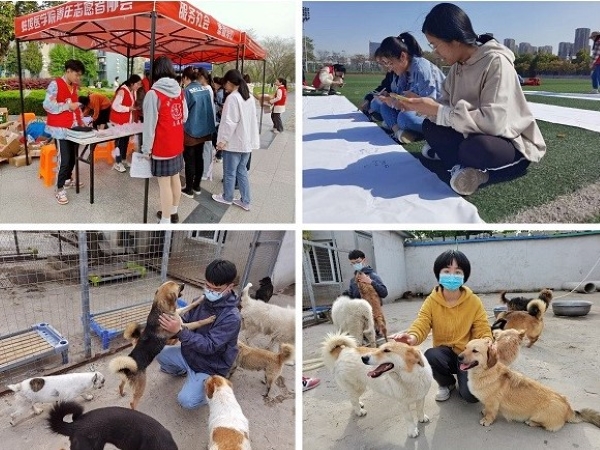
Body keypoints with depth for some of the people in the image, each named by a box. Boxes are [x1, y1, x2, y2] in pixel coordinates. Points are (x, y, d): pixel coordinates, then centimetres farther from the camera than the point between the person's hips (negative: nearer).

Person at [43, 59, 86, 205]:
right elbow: (47, 105, -19)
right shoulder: (55, 84, -12)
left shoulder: (74, 86, 13)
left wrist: (80, 121, 11)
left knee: (73, 156, 14)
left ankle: (68, 179, 34)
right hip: (60, 129, -8)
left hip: (73, 128, 8)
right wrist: (68, 106, -19)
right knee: (64, 159, -8)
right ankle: (59, 189, 1)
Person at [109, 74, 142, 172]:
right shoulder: (122, 91, -21)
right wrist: (129, 108, -24)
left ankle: (123, 160, 27)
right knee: (120, 140, -2)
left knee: (126, 140, 14)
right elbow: (115, 106, -24)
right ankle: (117, 163, 7)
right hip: (118, 121, -8)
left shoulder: (134, 91, 5)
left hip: (128, 120, 8)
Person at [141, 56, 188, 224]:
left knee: (164, 183, -2)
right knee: (175, 178, 18)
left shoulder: (153, 94, -17)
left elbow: (150, 124, -16)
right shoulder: (179, 91, 3)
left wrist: (146, 148, -9)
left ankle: (165, 222, 4)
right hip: (177, 144, 7)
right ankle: (173, 212, 33)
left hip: (162, 146, -7)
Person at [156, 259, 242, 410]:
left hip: (209, 368, -6)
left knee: (186, 401, -22)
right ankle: (180, 371, 26)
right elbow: (185, 322, -3)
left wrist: (179, 331, -38)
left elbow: (209, 346, -31)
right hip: (188, 354, 7)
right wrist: (171, 325, -26)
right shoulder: (201, 301, -9)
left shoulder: (232, 317, -28)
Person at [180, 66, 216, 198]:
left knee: (189, 160, 3)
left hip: (190, 131, -6)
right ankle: (197, 186, 25)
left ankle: (189, 189, 9)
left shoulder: (186, 91, -14)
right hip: (203, 130, 6)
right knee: (199, 158, 15)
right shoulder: (206, 89, 4)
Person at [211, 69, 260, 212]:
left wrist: (223, 140, -15)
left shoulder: (232, 97, -17)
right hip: (246, 141, 8)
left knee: (230, 172, 9)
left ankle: (227, 198, 25)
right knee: (242, 171, 15)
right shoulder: (250, 97, 9)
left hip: (234, 142, -8)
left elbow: (229, 122, -20)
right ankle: (245, 201, 18)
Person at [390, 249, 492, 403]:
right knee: (430, 355, -34)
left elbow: (483, 332, -7)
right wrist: (412, 337, -46)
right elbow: (421, 325, -21)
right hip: (445, 353, 1)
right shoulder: (431, 301, -8)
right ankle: (447, 383, 2)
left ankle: (461, 380, 15)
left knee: (471, 394, -25)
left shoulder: (474, 301, -8)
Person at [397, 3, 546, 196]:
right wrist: (424, 105, -16)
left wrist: (437, 111, -28)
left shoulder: (496, 62, -23)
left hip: (513, 143, -8)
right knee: (429, 126, -6)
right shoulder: (458, 64, 2)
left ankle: (459, 164, -8)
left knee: (475, 148, -38)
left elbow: (493, 122, -32)